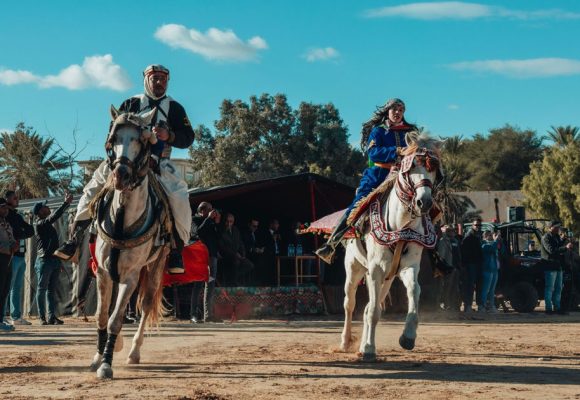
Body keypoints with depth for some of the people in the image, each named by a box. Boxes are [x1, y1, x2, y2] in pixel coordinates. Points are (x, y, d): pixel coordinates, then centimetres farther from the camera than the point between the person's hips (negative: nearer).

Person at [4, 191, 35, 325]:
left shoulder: (17, 216, 20)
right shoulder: (5, 216, -5)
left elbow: (31, 232, 13)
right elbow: (13, 234, -16)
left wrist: (19, 234, -3)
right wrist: (23, 233, 0)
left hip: (21, 255, 8)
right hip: (11, 255, -8)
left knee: (18, 288, 9)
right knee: (7, 287, -10)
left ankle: (16, 317, 12)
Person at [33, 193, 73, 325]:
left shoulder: (47, 224, 16)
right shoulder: (40, 224, -11)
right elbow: (54, 216, -21)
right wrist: (66, 203, -22)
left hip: (54, 259, 9)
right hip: (44, 260, -9)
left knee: (52, 290, 6)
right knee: (42, 289, -3)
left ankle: (52, 317, 6)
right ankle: (42, 317, -2)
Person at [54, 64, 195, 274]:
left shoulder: (174, 108, 9)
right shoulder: (131, 104, 11)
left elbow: (188, 138, 2)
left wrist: (169, 136, -18)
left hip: (159, 163, -1)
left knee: (179, 197, -28)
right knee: (93, 188, -13)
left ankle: (176, 250, -21)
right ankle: (74, 239, -6)